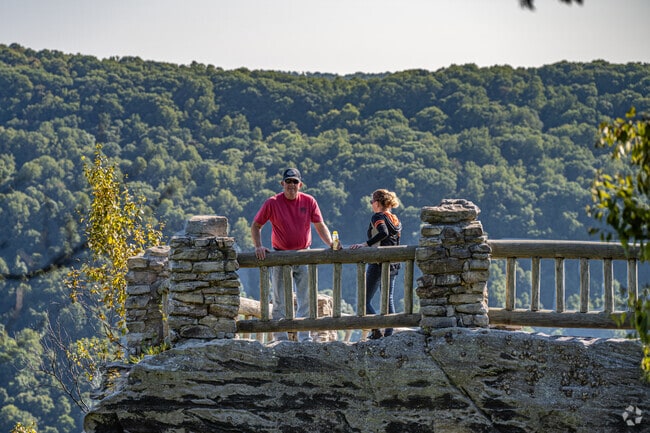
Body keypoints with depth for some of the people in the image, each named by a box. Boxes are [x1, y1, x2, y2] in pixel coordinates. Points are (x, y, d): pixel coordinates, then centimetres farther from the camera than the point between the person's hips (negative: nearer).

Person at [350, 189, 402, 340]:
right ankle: (389, 332, 9)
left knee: (366, 300, -1)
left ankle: (376, 330, -13)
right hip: (393, 264, 8)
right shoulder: (396, 220, 13)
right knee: (388, 299, 13)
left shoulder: (378, 217, -11)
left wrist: (364, 245, -31)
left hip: (378, 263, -8)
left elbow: (383, 233, -30)